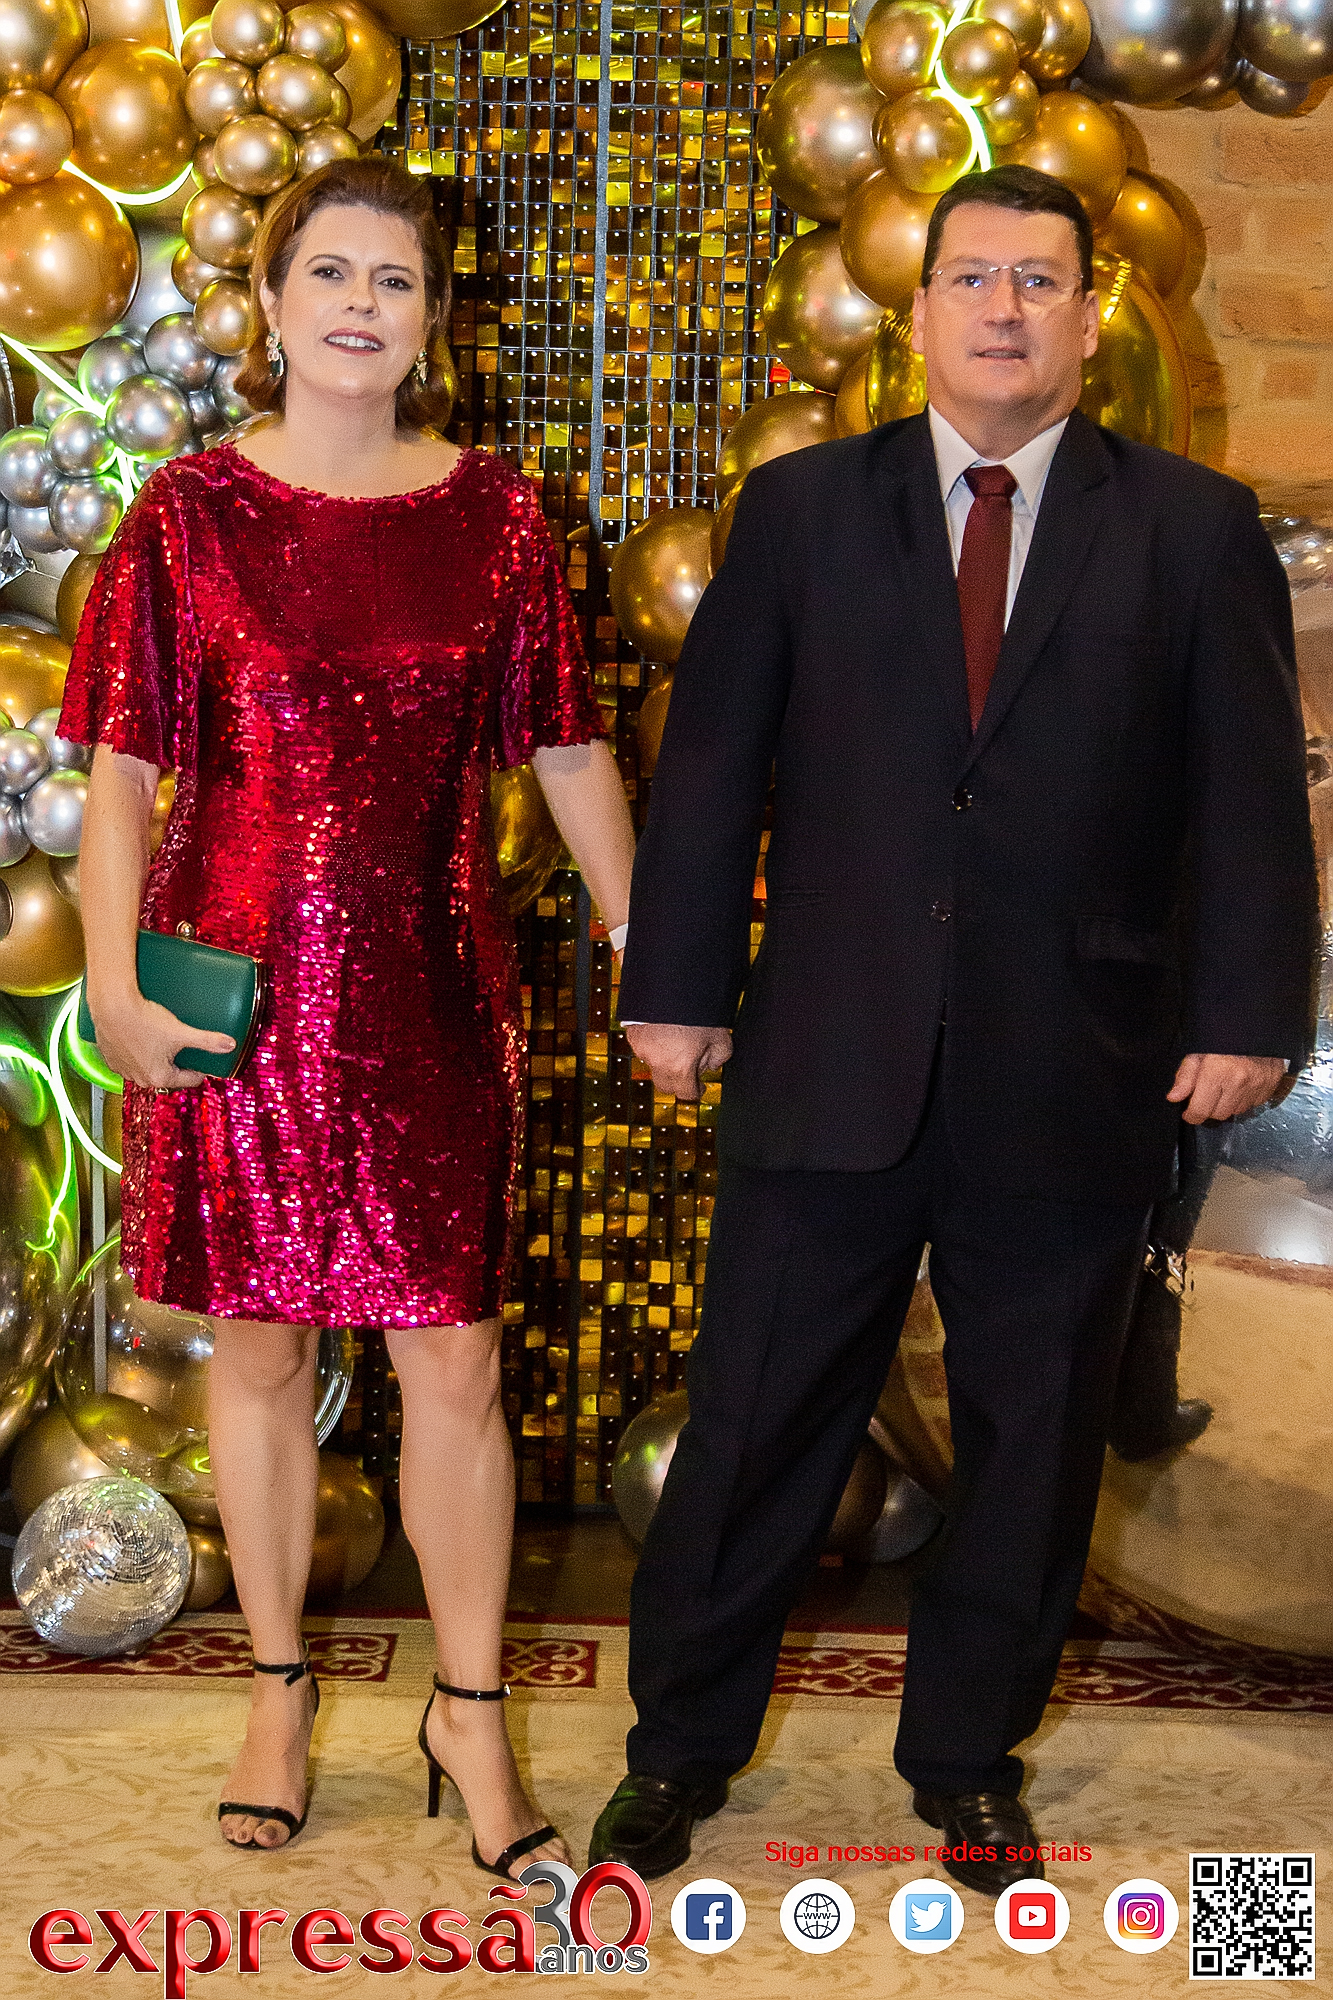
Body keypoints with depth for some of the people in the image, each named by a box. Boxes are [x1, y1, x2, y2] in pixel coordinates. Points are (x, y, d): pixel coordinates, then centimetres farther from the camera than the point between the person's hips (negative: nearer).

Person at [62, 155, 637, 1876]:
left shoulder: (492, 513, 4)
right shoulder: (192, 513, 0)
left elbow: (567, 750, 7)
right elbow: (122, 765, -2)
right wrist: (115, 978, -12)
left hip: (432, 989, 1)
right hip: (241, 987, 0)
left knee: (454, 1358, 2)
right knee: (260, 1346, 11)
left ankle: (470, 1713, 20)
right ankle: (279, 1689, 28)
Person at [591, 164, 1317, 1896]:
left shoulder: (1194, 531, 4)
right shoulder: (802, 508, 5)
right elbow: (710, 761, 4)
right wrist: (679, 988, 0)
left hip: (1077, 1085, 0)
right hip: (830, 1066, 0)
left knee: (1033, 1442, 11)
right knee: (756, 1424, 8)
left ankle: (971, 1760, 30)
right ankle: (683, 1744, 26)